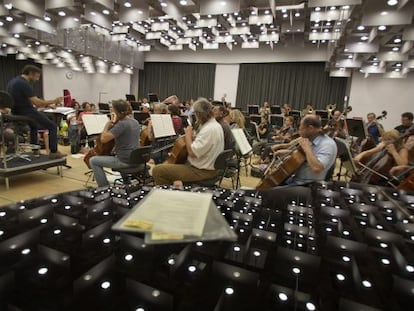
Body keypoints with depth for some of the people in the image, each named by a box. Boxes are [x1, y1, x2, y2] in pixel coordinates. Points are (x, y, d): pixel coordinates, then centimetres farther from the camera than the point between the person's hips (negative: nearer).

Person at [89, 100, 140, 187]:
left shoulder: (121, 124, -21)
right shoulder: (135, 122, 6)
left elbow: (103, 139, -22)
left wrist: (108, 123, -12)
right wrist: (113, 123, 14)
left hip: (124, 161, -9)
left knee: (93, 160, 3)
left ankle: (104, 187, 8)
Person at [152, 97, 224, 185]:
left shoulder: (209, 129, -24)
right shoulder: (215, 125, 8)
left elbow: (192, 152, -28)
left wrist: (188, 135, -14)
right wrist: (193, 136, 5)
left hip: (202, 171, -11)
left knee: (157, 170, -11)